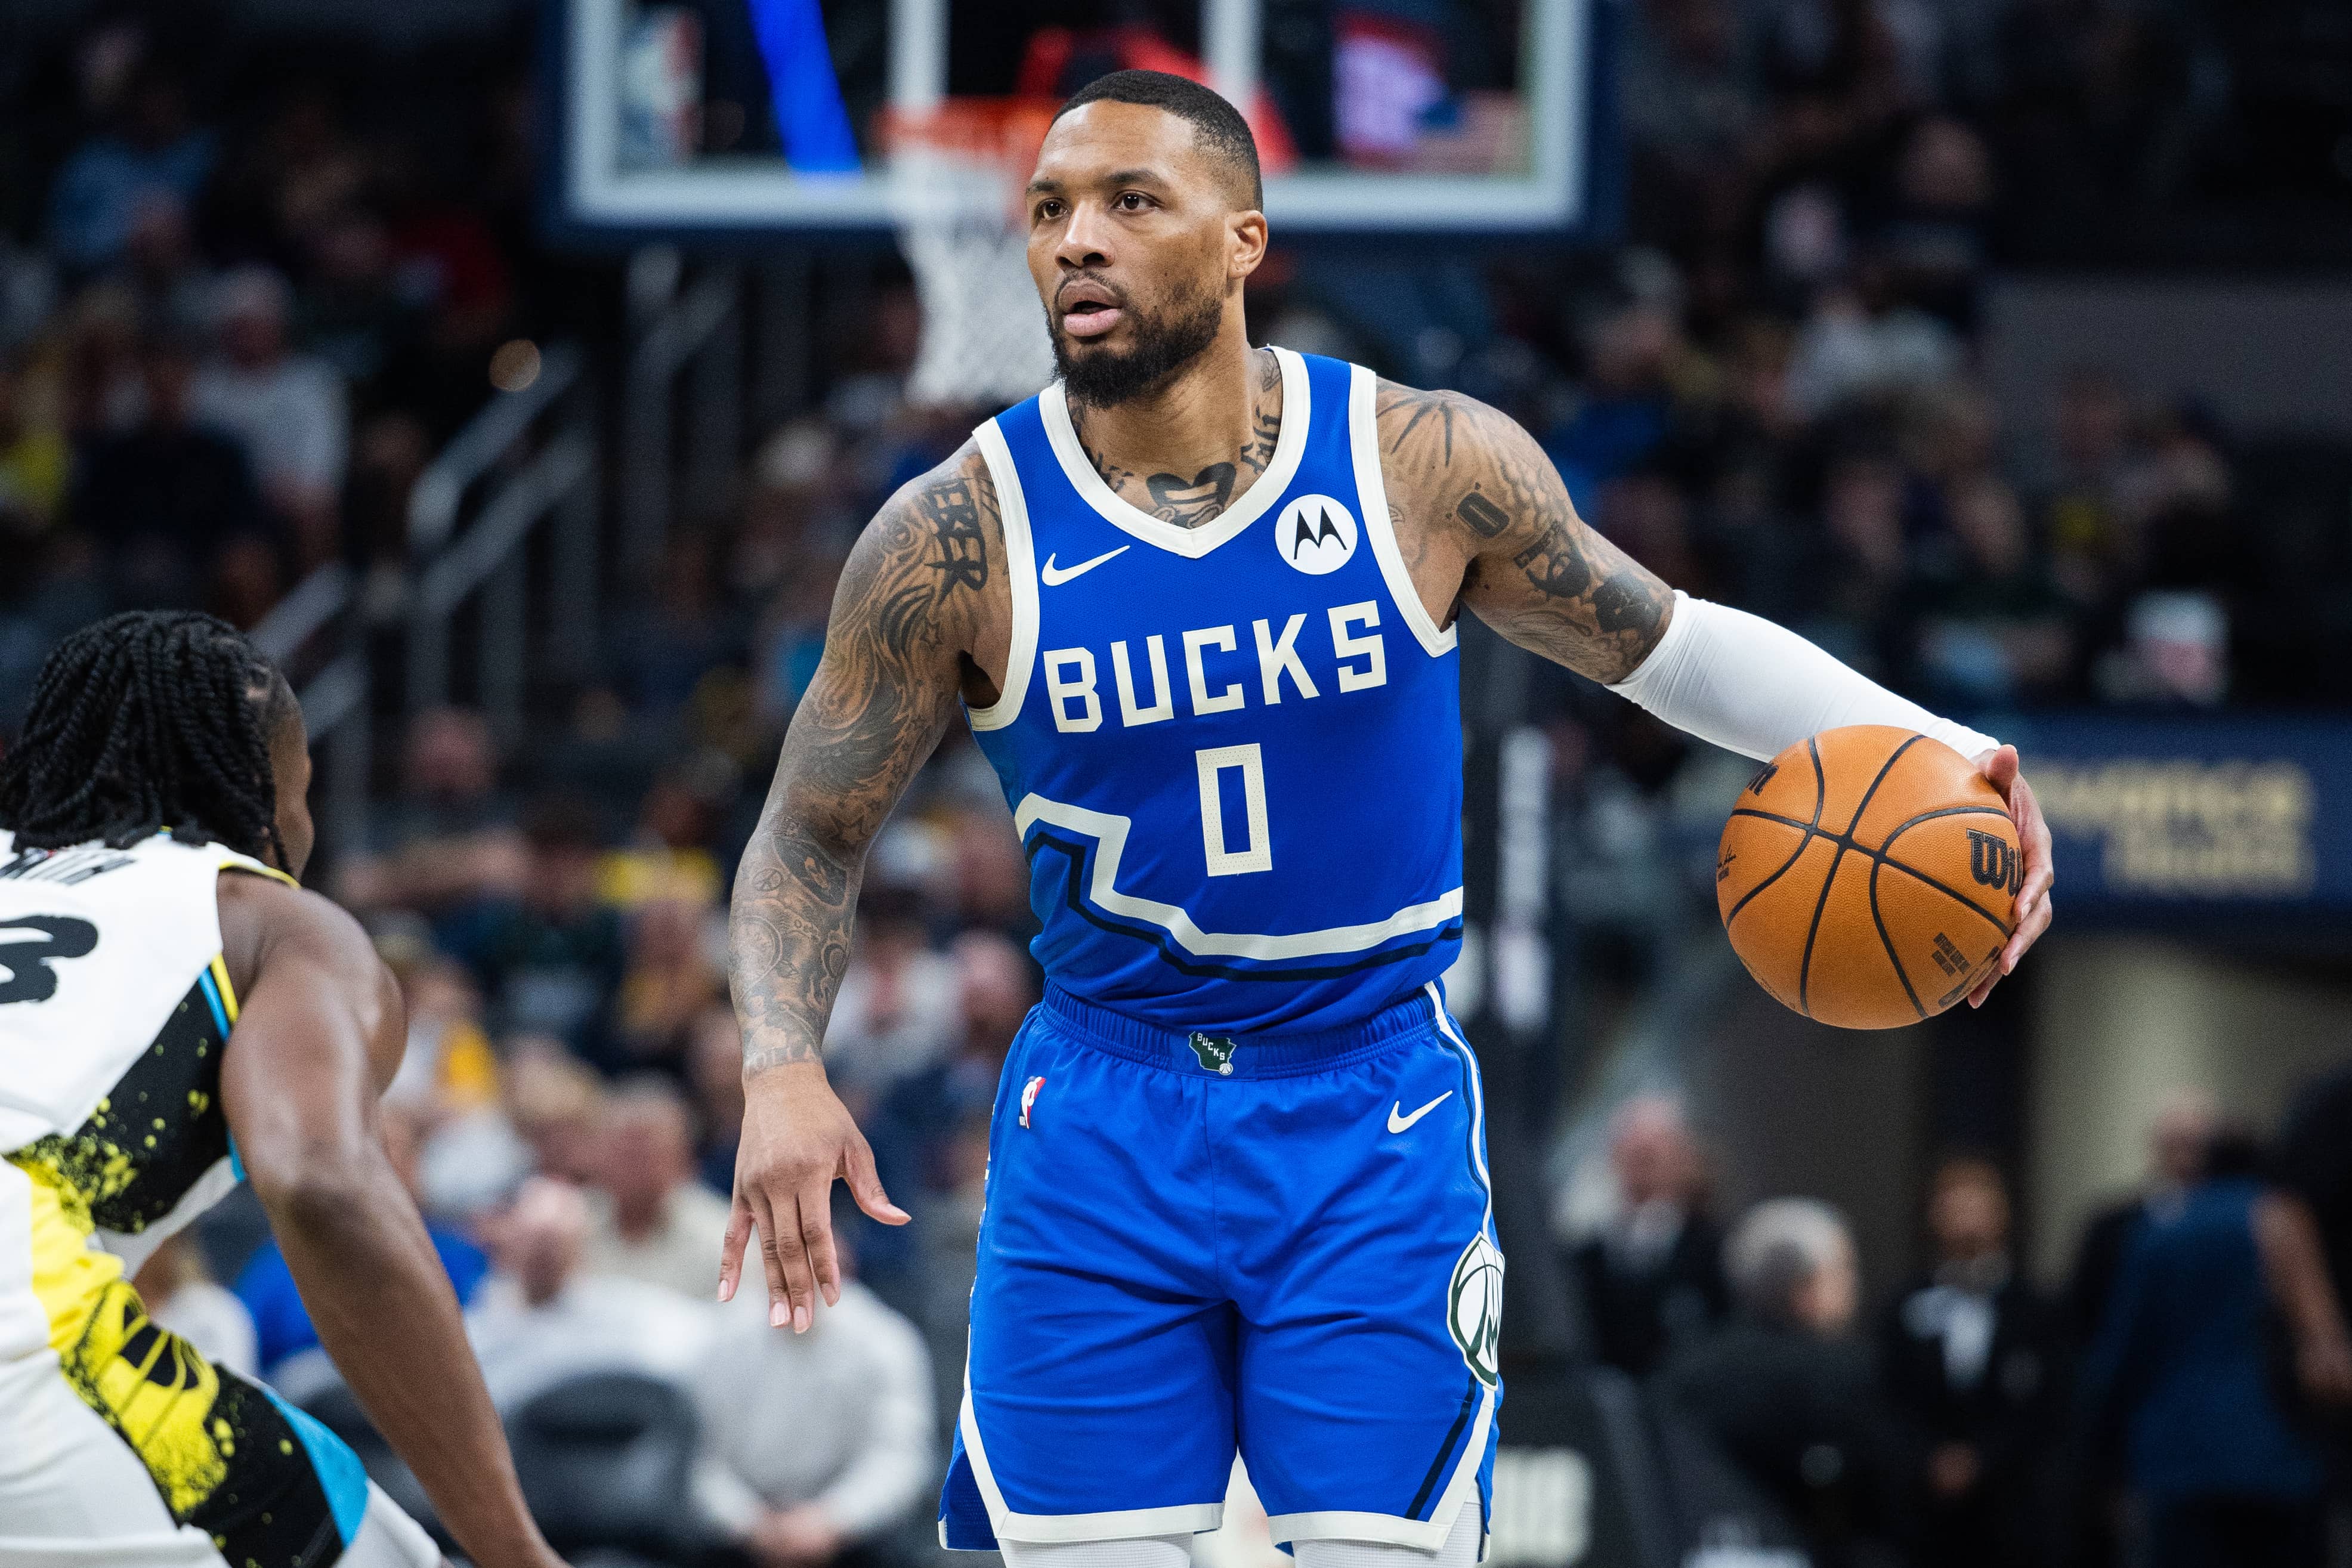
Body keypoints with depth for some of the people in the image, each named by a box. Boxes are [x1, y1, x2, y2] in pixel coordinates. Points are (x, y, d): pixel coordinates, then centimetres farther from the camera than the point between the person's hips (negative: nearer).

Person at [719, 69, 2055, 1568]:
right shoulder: (959, 539, -8)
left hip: (1375, 1120, 0)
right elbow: (809, 842, 2)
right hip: (1101, 1130, 0)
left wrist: (1938, 755, -4)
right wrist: (781, 1072, -17)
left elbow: (1665, 643, 9)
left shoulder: (1431, 467, -6)